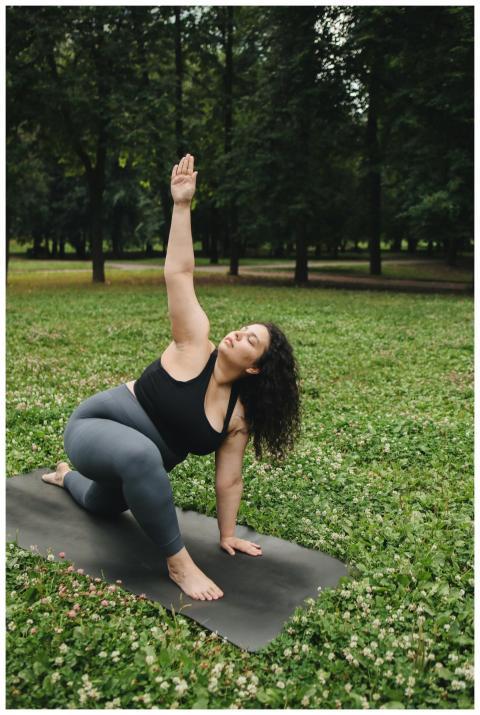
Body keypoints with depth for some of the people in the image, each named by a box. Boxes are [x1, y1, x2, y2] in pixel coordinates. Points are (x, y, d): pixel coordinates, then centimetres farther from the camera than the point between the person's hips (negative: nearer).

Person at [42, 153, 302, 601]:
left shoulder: (239, 416, -11)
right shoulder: (195, 346, -23)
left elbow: (229, 480, -5)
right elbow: (178, 274, -29)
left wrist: (227, 536, -3)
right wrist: (182, 206, -34)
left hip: (138, 464, 6)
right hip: (94, 427, -6)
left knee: (106, 506, 34)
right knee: (140, 453, -42)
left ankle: (67, 476, 69)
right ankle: (178, 562, -24)